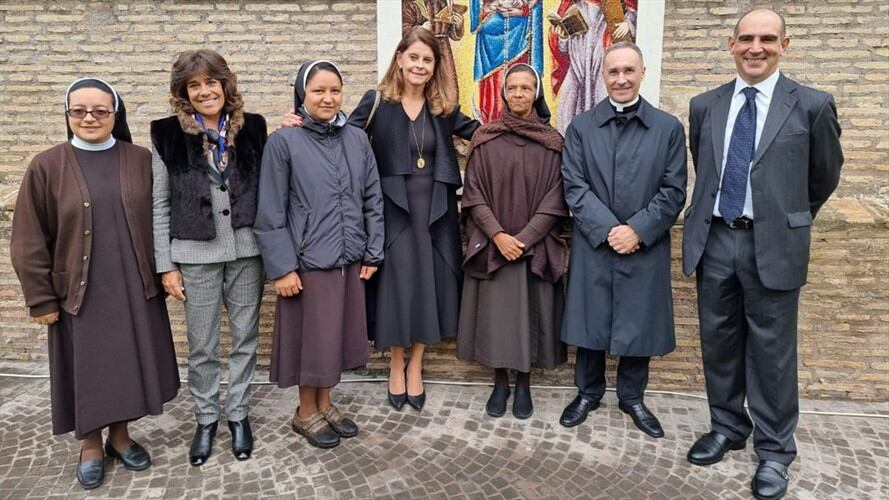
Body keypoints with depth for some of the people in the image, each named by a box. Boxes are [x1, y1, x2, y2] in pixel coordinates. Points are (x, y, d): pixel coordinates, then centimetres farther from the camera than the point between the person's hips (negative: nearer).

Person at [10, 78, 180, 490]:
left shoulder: (142, 161, 0)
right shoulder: (46, 167, -5)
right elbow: (29, 241, -3)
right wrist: (41, 298, -4)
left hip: (135, 287, 2)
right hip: (79, 291, -1)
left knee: (130, 361, 11)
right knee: (87, 368, 10)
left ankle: (120, 435, 33)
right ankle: (90, 444, 31)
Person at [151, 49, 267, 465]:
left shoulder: (252, 128, 2)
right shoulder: (168, 135, -1)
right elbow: (160, 205, 0)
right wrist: (166, 265, -2)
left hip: (246, 249, 1)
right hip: (196, 254, -1)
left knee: (244, 338, 11)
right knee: (202, 345, 10)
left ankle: (238, 414, 29)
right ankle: (206, 418, 29)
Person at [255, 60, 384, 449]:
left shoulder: (357, 140, 4)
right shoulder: (283, 142, -7)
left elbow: (373, 201, 8)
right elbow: (270, 213, -8)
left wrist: (373, 253, 5)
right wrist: (281, 267, -11)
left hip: (349, 260, 4)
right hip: (308, 262, -4)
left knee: (336, 336, 14)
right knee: (311, 338, 9)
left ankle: (324, 404, 34)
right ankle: (306, 412, 30)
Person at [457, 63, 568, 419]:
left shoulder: (553, 143, 1)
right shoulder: (484, 140, 2)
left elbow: (555, 200, -3)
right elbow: (473, 195, -2)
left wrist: (523, 238, -13)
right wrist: (497, 235, -13)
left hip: (535, 247, 0)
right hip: (491, 246, 1)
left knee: (529, 315, 5)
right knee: (495, 314, 5)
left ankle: (523, 385, 21)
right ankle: (500, 384, 21)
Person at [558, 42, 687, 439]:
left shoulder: (668, 128, 3)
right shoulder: (580, 127, 4)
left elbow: (673, 192, -1)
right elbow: (574, 187, -3)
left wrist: (637, 230, -13)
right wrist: (608, 229, -14)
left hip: (645, 248, 0)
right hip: (592, 246, 0)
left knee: (639, 325, 9)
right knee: (590, 322, 9)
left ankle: (632, 398, 29)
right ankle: (588, 393, 28)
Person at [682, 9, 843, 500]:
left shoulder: (812, 105, -3)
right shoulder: (704, 106, 6)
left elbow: (824, 177, 9)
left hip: (773, 244, -3)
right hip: (714, 240, 3)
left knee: (771, 350, 5)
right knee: (718, 342, 13)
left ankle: (774, 449, 23)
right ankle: (727, 427, 32)